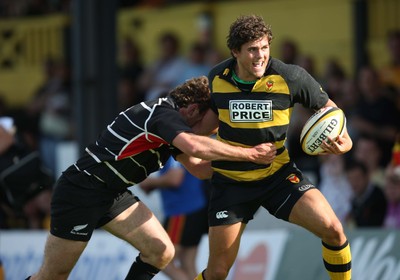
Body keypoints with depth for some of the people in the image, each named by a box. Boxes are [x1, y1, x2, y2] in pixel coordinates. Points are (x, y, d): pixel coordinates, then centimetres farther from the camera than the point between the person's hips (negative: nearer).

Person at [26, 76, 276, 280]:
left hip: (113, 195, 10)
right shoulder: (163, 113, -21)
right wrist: (252, 154, -32)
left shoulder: (169, 121, 10)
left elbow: (199, 167, 16)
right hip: (81, 191, -10)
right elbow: (195, 146, -39)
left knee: (162, 252, -1)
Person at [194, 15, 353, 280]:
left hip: (279, 175, -1)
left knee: (332, 230, -21)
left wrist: (344, 141, -19)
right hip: (231, 181, 1)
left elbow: (327, 107, 0)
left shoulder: (290, 76, -15)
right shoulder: (218, 77, -7)